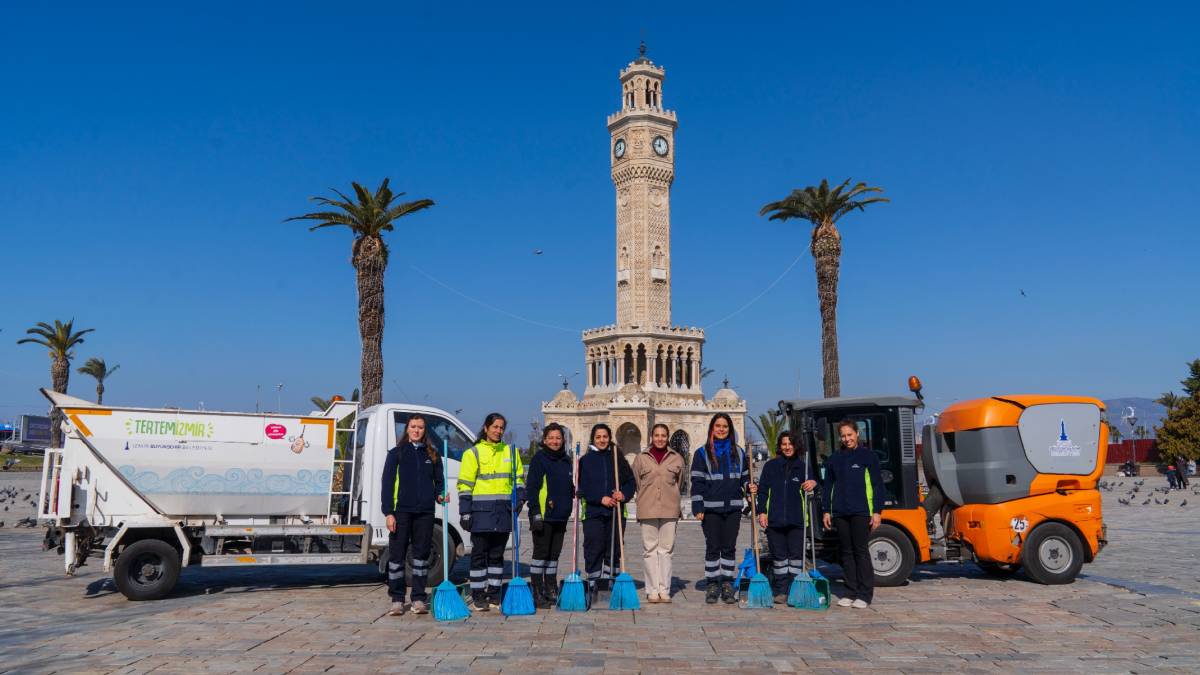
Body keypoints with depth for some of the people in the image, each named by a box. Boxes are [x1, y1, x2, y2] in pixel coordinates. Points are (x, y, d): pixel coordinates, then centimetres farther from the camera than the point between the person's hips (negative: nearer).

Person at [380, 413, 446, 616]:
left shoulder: (432, 455, 12)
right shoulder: (396, 453, 4)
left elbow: (438, 481, 19)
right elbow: (387, 483, -1)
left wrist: (440, 495, -3)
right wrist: (389, 512, -9)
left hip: (425, 512, 3)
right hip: (401, 510, -2)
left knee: (422, 554, 6)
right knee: (397, 554, 0)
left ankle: (419, 599, 15)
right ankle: (397, 600, 10)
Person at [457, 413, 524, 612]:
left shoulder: (510, 452, 13)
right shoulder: (473, 453, 0)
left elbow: (518, 478, 19)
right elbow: (465, 485, -3)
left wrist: (519, 498, 3)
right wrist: (465, 512, -9)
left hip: (503, 511, 4)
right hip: (481, 511, -4)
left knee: (497, 554, 10)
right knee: (479, 554, 0)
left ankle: (494, 595, 18)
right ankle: (478, 597, 8)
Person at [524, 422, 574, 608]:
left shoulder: (566, 460, 14)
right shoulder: (539, 459, -6)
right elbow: (532, 487, -11)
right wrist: (535, 513, -17)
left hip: (560, 516, 7)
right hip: (543, 515, -6)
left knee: (554, 553, 12)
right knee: (541, 552, -2)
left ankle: (551, 591, 21)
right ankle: (537, 593, 4)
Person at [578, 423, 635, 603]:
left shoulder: (617, 458, 10)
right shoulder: (586, 460, 3)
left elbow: (631, 481, 11)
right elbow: (582, 487, -3)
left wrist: (624, 494, -8)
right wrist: (601, 499, -13)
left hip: (615, 512, 3)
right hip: (593, 512, -2)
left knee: (613, 549, 7)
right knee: (593, 549, -5)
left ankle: (608, 584, 18)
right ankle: (592, 586, 4)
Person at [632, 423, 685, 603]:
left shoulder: (677, 458, 6)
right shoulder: (641, 458, 4)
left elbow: (680, 483, 16)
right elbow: (636, 483, 11)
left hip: (670, 509, 1)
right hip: (648, 509, -1)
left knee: (666, 549, 4)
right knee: (649, 549, 2)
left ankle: (664, 590, 10)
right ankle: (652, 590, 9)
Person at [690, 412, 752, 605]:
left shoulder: (738, 452, 12)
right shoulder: (702, 453, 2)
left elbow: (744, 477, 19)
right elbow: (697, 481, -2)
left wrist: (749, 486, -4)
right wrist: (698, 508, -8)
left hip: (733, 507, 3)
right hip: (711, 508, -3)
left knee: (729, 547, 7)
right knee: (712, 547, 2)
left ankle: (727, 584, 15)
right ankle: (712, 585, 11)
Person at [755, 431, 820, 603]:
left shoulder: (804, 466, 10)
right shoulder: (770, 466, 9)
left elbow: (812, 484, 14)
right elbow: (763, 490, 8)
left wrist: (813, 484, -11)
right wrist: (762, 512, -2)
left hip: (797, 519, 0)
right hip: (774, 519, 0)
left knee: (796, 555, 0)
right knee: (779, 556, 5)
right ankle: (781, 591, 12)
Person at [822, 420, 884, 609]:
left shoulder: (868, 455, 1)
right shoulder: (834, 459, 13)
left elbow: (877, 485, -1)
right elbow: (828, 486, 16)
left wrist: (877, 511, -7)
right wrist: (826, 511, 9)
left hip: (861, 512, -4)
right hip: (840, 513, 4)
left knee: (861, 551, -4)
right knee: (847, 552, 8)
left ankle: (865, 595, 2)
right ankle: (851, 593, 15)